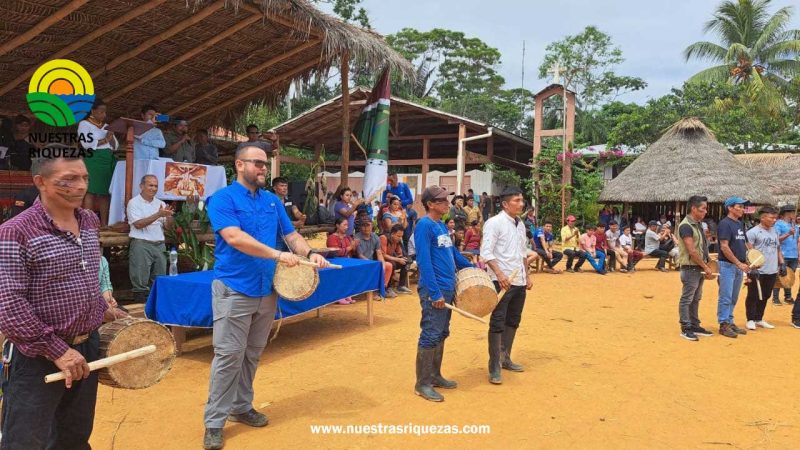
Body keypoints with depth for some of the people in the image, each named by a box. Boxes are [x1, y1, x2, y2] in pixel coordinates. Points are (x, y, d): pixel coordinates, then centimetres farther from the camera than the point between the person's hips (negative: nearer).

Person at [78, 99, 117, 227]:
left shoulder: (106, 126, 22)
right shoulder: (84, 124, 3)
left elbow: (115, 146, 18)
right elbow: (86, 143, -11)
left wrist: (111, 138, -2)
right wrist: (104, 140, -7)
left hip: (108, 162, 6)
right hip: (93, 161, -6)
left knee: (105, 192, 2)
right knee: (91, 191, -11)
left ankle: (104, 222, 4)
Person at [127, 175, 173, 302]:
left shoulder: (161, 204, 14)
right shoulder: (134, 203, -2)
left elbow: (167, 226, 12)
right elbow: (138, 224, -14)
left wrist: (168, 216, -10)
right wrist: (158, 215, -19)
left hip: (159, 245, 5)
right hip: (141, 245, -5)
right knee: (141, 282, -3)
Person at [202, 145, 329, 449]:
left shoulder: (272, 201, 11)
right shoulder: (222, 199, -8)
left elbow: (291, 234, 13)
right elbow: (234, 237, -22)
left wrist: (309, 253, -8)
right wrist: (278, 255, -25)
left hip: (267, 290, 6)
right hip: (234, 289, -6)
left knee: (252, 355, 15)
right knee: (229, 356, -3)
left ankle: (242, 407, 31)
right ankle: (214, 421, 9)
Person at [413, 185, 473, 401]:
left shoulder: (441, 225, 13)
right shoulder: (424, 225, -14)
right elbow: (424, 262, -20)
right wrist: (434, 293, -23)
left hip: (447, 288, 9)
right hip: (434, 291, -9)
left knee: (442, 334, 15)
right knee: (430, 335, -4)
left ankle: (435, 375, 27)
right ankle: (422, 383, 6)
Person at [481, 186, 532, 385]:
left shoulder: (520, 224, 14)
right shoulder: (494, 223, -11)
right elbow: (486, 252, -18)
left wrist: (527, 275, 18)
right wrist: (499, 274, -28)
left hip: (519, 281, 8)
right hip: (502, 281, -8)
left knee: (513, 321, 16)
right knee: (498, 323, -4)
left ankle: (505, 358, 29)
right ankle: (494, 367, 2)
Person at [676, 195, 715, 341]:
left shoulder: (698, 224, 13)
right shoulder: (686, 226, -16)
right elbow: (692, 251, -20)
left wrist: (706, 266, 9)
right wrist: (706, 267, -15)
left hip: (699, 268, 9)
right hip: (690, 268, -9)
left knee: (696, 299, 15)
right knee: (686, 299, -2)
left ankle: (695, 326, 23)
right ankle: (685, 328, 3)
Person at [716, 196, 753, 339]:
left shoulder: (740, 224, 14)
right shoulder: (725, 223, -12)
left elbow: (744, 244, 20)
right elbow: (724, 247, -19)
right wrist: (739, 264, -19)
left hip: (739, 265, 8)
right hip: (727, 265, -8)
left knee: (734, 298, 14)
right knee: (725, 297, -4)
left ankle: (730, 322, 22)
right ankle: (723, 325, 2)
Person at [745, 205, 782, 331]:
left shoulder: (775, 232, 13)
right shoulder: (753, 232, -11)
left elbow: (778, 249, 22)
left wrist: (782, 264, 13)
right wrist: (752, 268, -20)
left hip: (772, 272, 7)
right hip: (757, 272, -7)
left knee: (765, 296, 14)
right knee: (753, 296, 2)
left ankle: (759, 319, 25)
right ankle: (751, 320, 12)